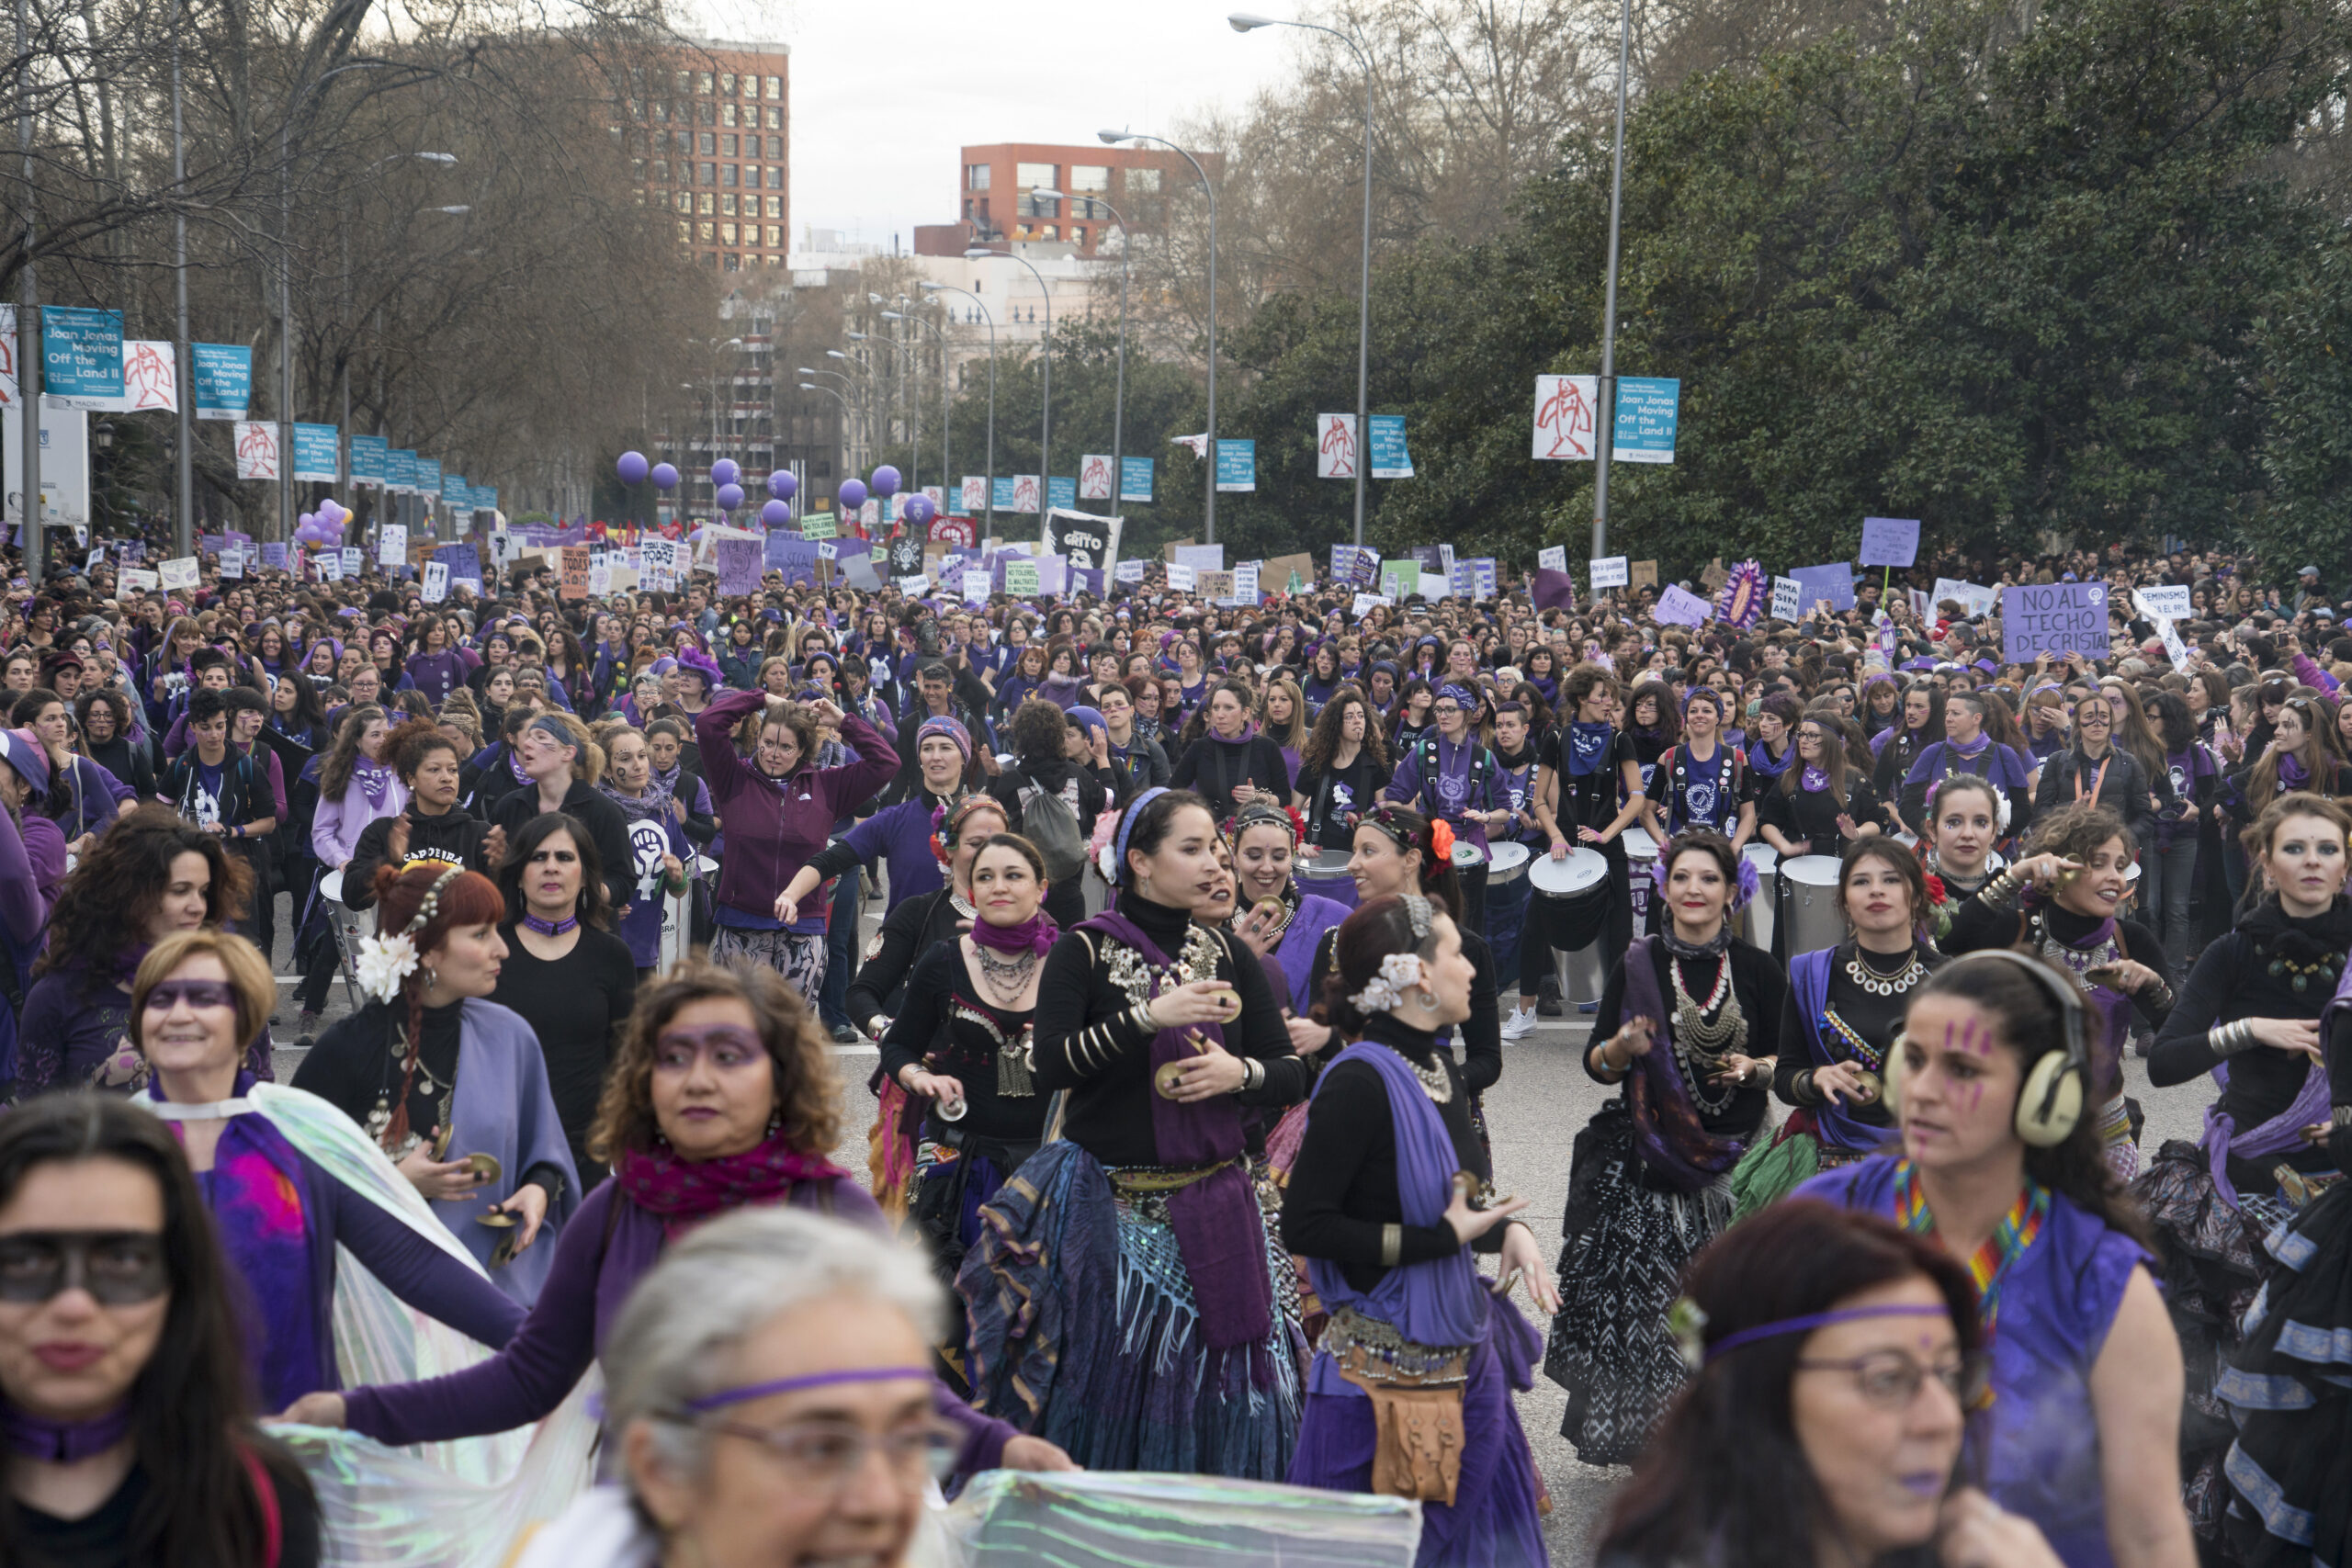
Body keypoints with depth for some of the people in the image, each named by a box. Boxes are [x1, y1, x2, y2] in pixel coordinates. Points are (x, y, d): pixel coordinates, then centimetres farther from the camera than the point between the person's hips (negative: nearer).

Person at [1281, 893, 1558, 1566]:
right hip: (1387, 1355, -8)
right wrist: (1444, 1238, -20)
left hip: (1461, 1348, 8)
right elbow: (1303, 1226, -22)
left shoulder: (1440, 1068, 8)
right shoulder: (1360, 1081, -19)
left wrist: (1505, 1229, -2)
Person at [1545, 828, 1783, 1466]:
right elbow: (1596, 1063, 7)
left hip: (1731, 1159, 1)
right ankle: (1642, 1431, 6)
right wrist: (1624, 1048, -14)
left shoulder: (1758, 971, 4)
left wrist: (1754, 1069, -9)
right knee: (1640, 1295, -8)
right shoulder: (1637, 966, 3)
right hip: (1643, 1160, 0)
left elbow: (1783, 1064, 11)